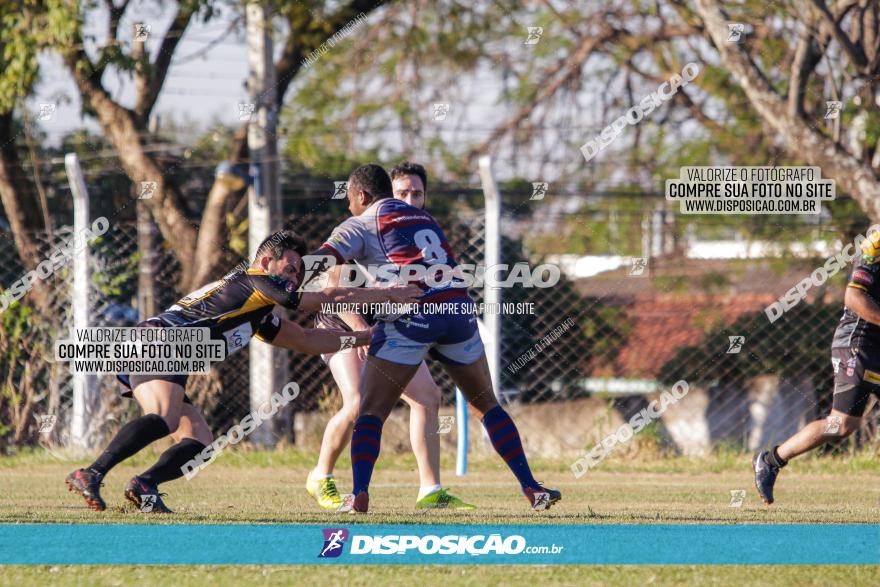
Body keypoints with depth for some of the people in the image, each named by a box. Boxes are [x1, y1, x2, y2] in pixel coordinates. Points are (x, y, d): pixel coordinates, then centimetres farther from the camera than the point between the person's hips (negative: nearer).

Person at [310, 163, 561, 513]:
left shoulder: (360, 225, 10)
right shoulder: (424, 219, 28)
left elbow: (318, 262, -5)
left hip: (412, 314, -5)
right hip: (459, 309, 5)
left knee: (370, 411, 1)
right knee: (487, 405, 18)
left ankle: (359, 495, -17)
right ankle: (530, 487, 11)